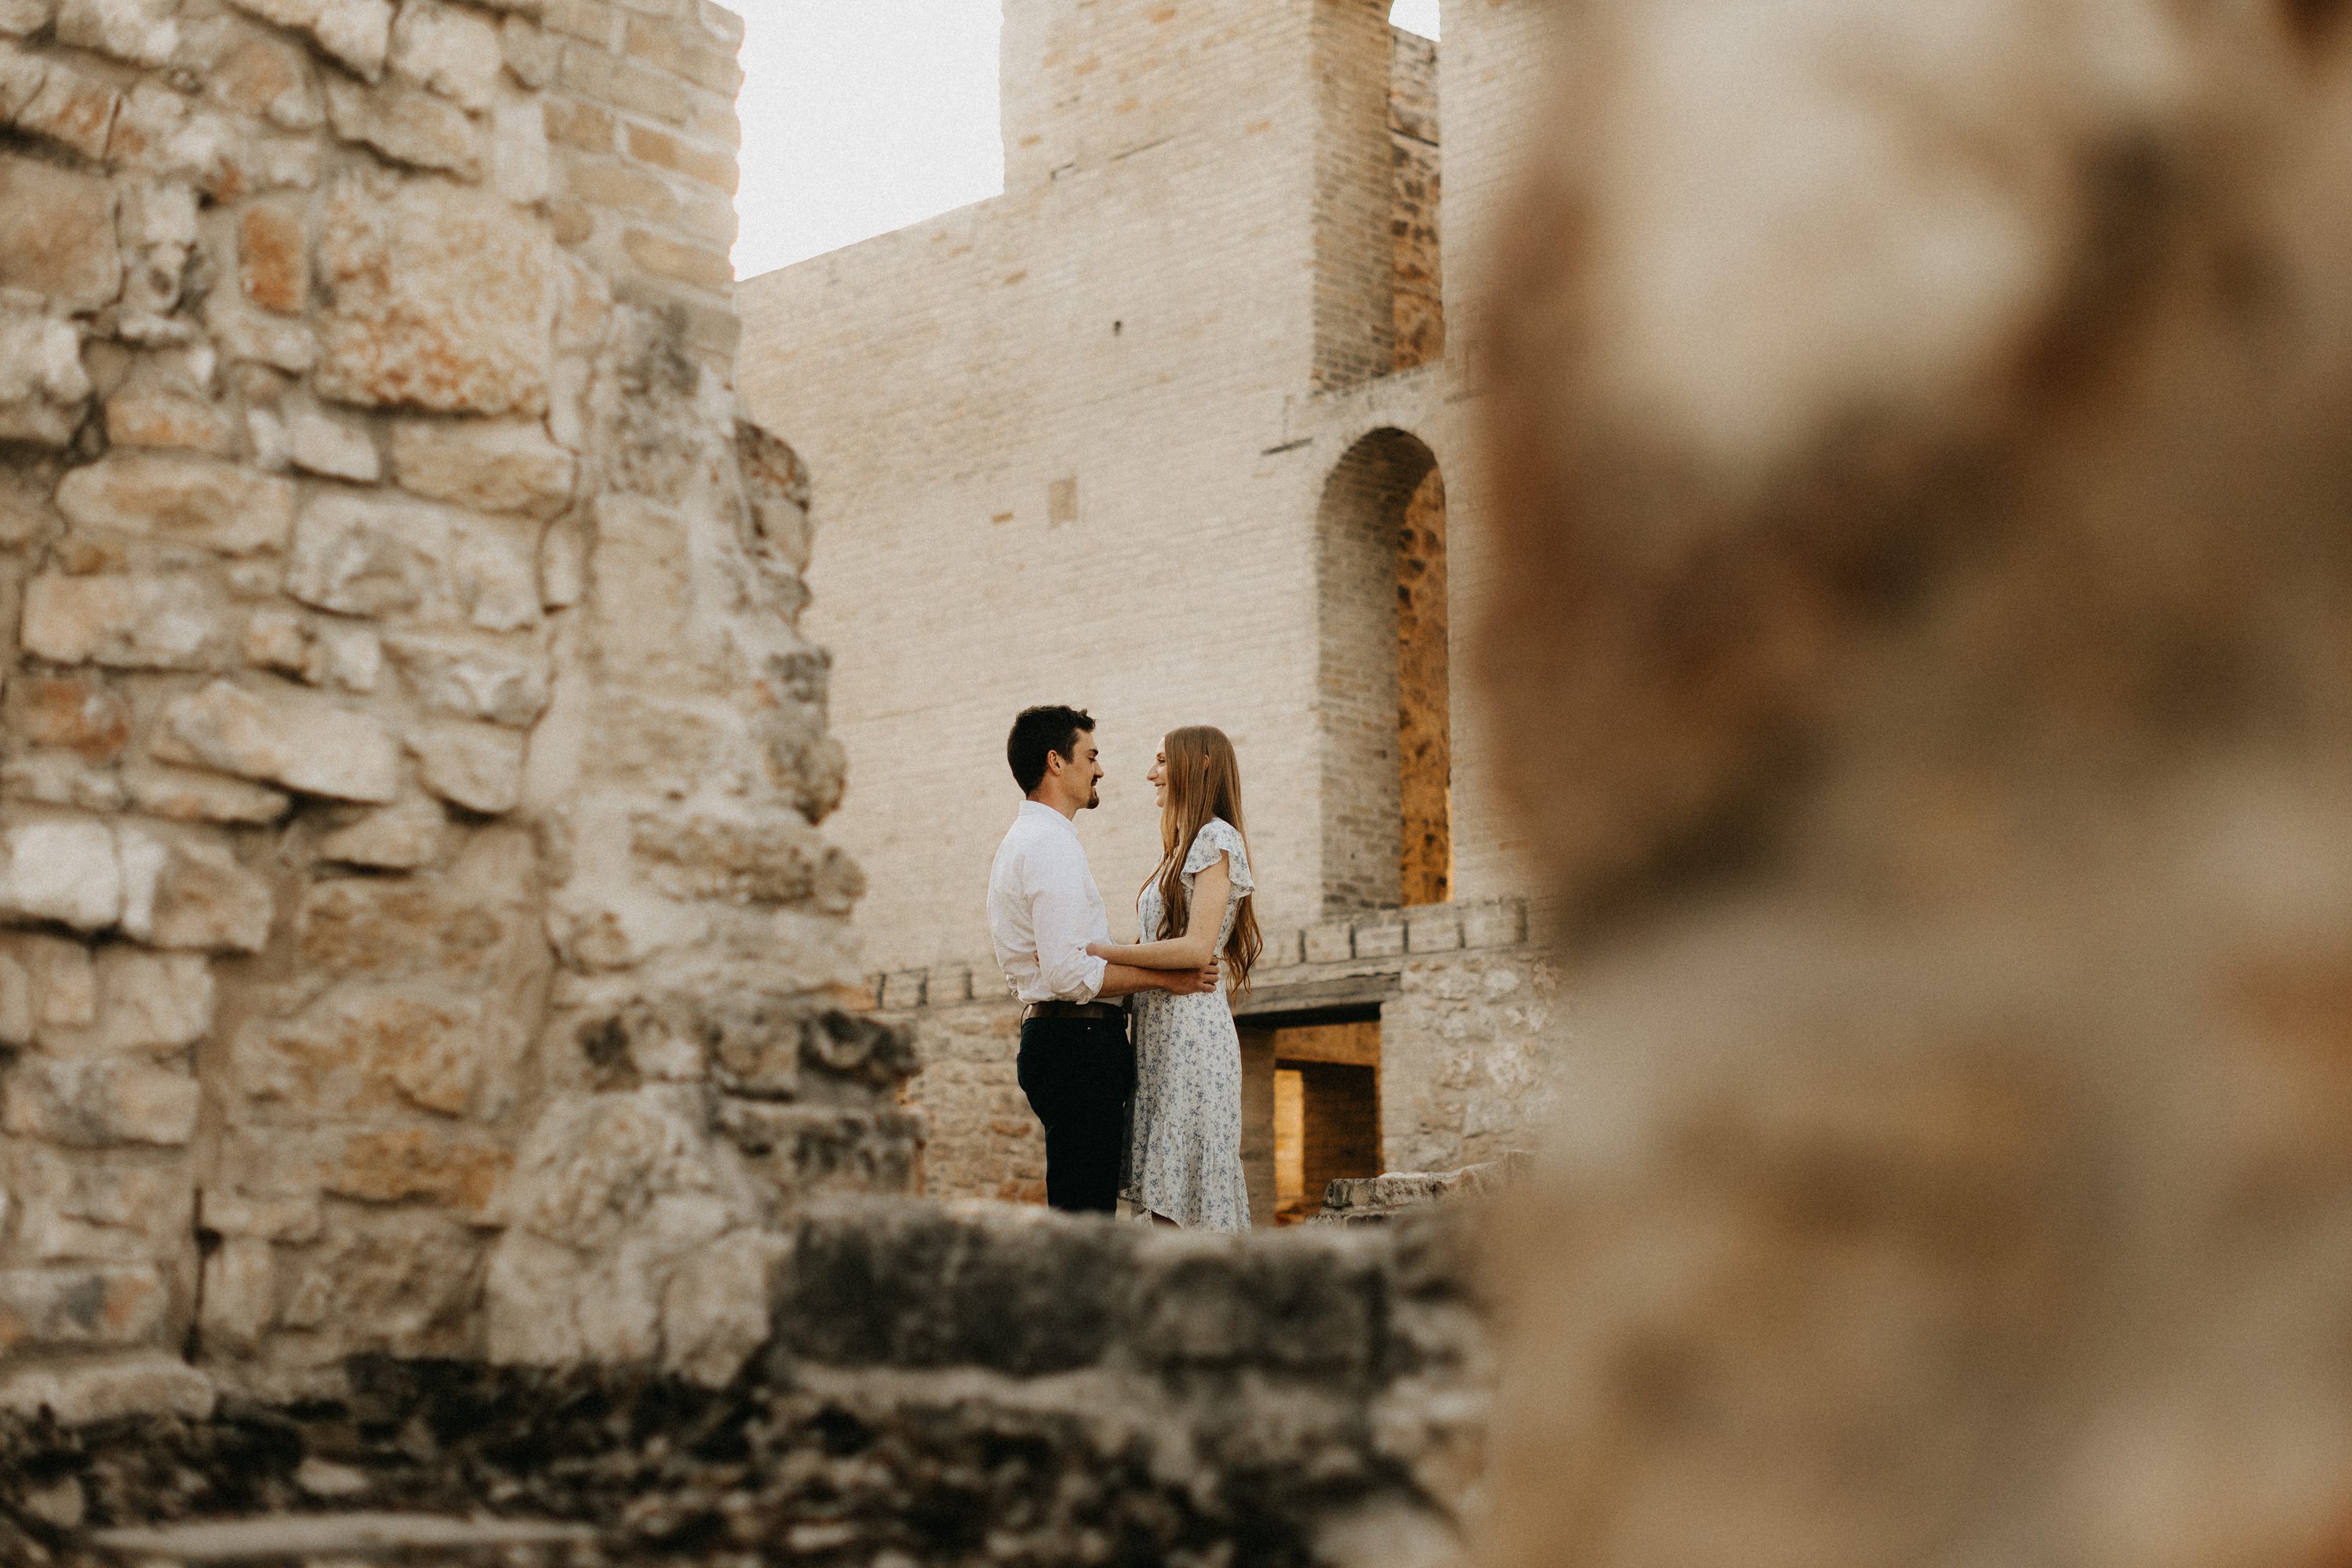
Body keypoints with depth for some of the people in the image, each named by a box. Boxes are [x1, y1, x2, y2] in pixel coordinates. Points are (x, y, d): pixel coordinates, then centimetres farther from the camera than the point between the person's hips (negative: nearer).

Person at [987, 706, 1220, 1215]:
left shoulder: (1019, 843, 22)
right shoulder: (1052, 844, -13)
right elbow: (1068, 973, -21)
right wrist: (1163, 977, -11)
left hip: (1047, 1035, 11)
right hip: (1078, 1043, -11)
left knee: (1076, 1214, 12)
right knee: (1084, 1211, -13)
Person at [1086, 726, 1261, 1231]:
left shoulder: (1216, 838, -5)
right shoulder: (1184, 846, 24)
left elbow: (1197, 948, -16)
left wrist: (1096, 951, -15)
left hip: (1191, 1026, -9)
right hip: (1160, 1030, 9)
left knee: (1188, 1207, -11)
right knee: (1165, 1210, 4)